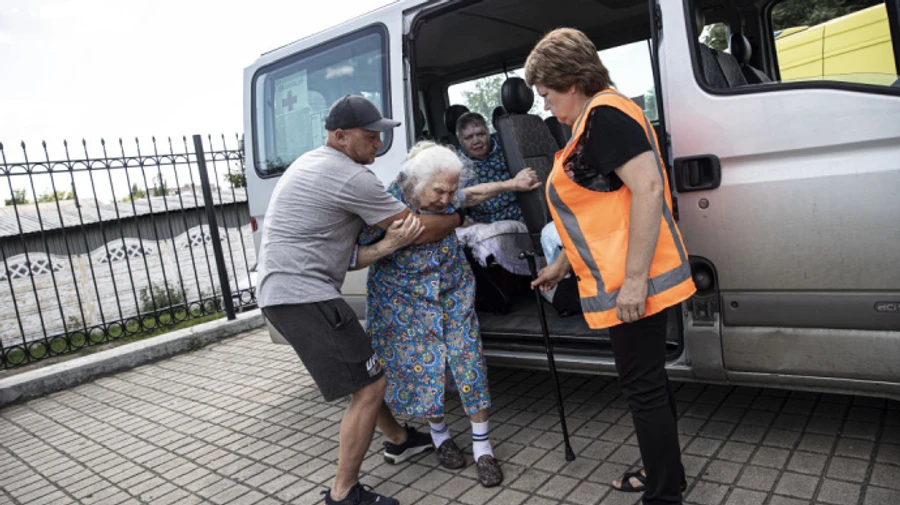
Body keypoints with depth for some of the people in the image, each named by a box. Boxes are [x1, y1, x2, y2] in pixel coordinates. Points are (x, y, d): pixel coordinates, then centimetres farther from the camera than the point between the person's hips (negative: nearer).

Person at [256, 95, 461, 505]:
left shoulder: (312, 163, 16)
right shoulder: (350, 178, -16)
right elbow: (422, 230, -11)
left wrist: (389, 242, -1)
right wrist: (459, 217, 7)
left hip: (282, 291, 11)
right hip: (303, 295, -11)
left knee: (364, 368, 23)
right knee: (369, 387, -5)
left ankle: (398, 439, 40)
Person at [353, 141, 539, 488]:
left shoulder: (446, 199, -8)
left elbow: (472, 195, 16)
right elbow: (353, 260, -20)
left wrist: (511, 185, 10)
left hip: (454, 295, 3)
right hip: (405, 305, -3)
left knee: (469, 363, -3)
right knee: (422, 369, 3)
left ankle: (482, 448, 12)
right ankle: (439, 434, 32)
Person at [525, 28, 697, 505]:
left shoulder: (605, 114, -14)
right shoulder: (593, 123, 18)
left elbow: (648, 188, -25)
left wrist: (633, 279, -27)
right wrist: (561, 265, 27)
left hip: (632, 285, -11)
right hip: (622, 283, 11)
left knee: (644, 388, 1)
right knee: (649, 381, 20)